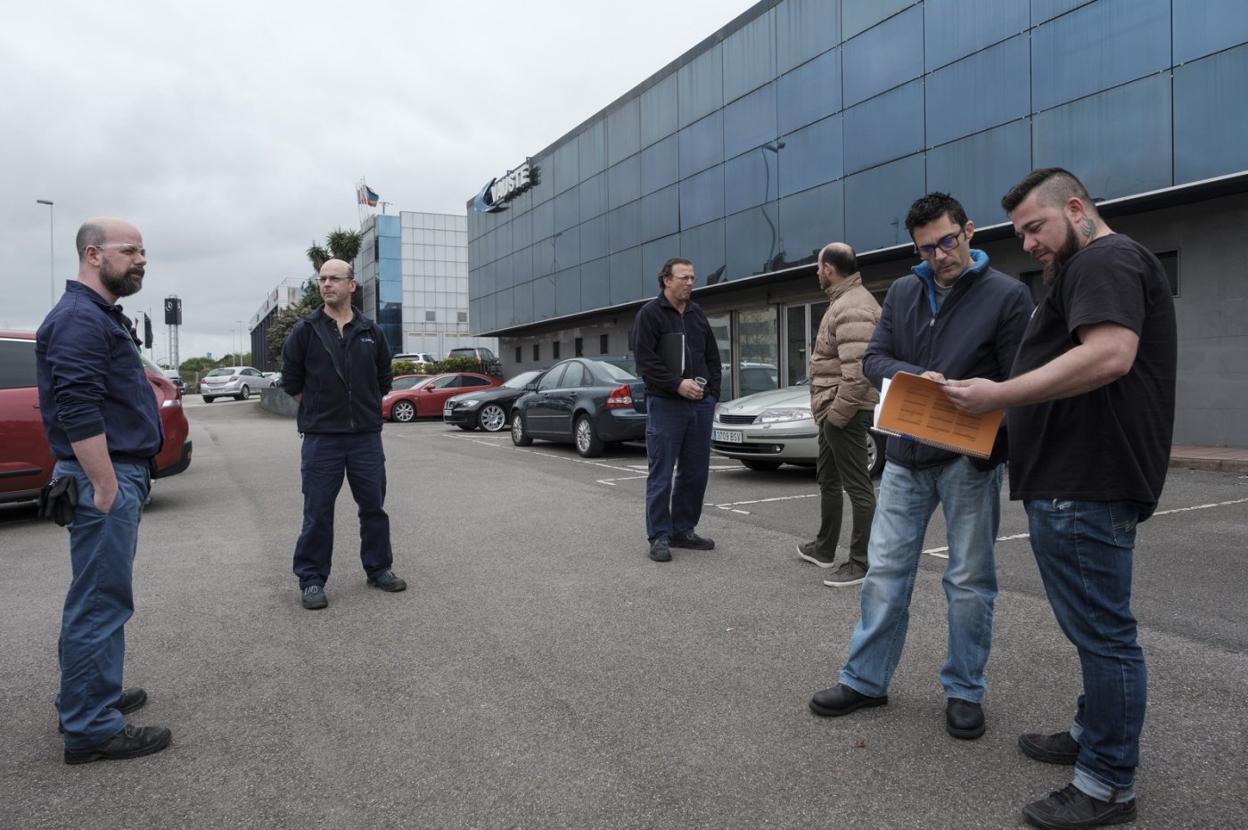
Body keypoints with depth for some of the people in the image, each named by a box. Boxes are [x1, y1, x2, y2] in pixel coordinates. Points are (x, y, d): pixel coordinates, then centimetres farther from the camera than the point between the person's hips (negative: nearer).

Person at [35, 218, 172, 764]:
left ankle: (93, 697, 33)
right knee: (100, 602, -3)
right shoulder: (78, 319, -15)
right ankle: (91, 729, 7)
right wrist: (106, 487, -23)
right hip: (105, 478, -11)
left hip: (120, 475, 11)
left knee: (98, 599, 19)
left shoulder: (100, 316, 18)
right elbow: (78, 413, -23)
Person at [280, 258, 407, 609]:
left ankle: (379, 568, 24)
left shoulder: (371, 332, 6)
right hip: (321, 438, -2)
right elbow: (291, 381, 6)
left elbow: (383, 380, 16)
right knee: (317, 513, 2)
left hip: (367, 436, 2)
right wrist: (319, 411, 7)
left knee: (374, 507, 10)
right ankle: (312, 580, 13)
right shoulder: (305, 330, -1)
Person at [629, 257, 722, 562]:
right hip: (665, 404, -6)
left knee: (695, 472, 10)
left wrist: (711, 391, 7)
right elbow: (645, 360, -11)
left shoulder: (697, 314, 16)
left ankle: (683, 530, 22)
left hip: (701, 404, 6)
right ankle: (659, 537, 6)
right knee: (661, 474, -2)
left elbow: (713, 356, 19)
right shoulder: (650, 313, -3)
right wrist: (677, 384, -17)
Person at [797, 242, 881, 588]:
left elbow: (858, 370, -28)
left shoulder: (853, 307, -19)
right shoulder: (844, 301, 15)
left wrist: (838, 412, -21)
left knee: (857, 486, -4)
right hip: (833, 409, 11)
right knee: (828, 479, 20)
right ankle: (824, 548, 34)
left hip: (844, 410, -11)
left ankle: (861, 563, 4)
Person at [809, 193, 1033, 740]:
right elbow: (873, 358, 6)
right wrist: (915, 377, -15)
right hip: (907, 453, 4)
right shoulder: (902, 292, 9)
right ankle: (865, 680, 20)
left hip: (969, 458, -3)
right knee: (885, 571, 8)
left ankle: (964, 691, 24)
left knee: (969, 581, 7)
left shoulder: (1008, 295, -4)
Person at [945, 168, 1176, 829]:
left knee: (1101, 631, -3)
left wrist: (1000, 395, -21)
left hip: (1084, 487, -11)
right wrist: (1004, 400, 16)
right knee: (1095, 625, 20)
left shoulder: (1105, 260, -10)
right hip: (1077, 479, 11)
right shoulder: (1084, 270, 24)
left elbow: (1109, 355, -25)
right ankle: (1093, 733, 34)